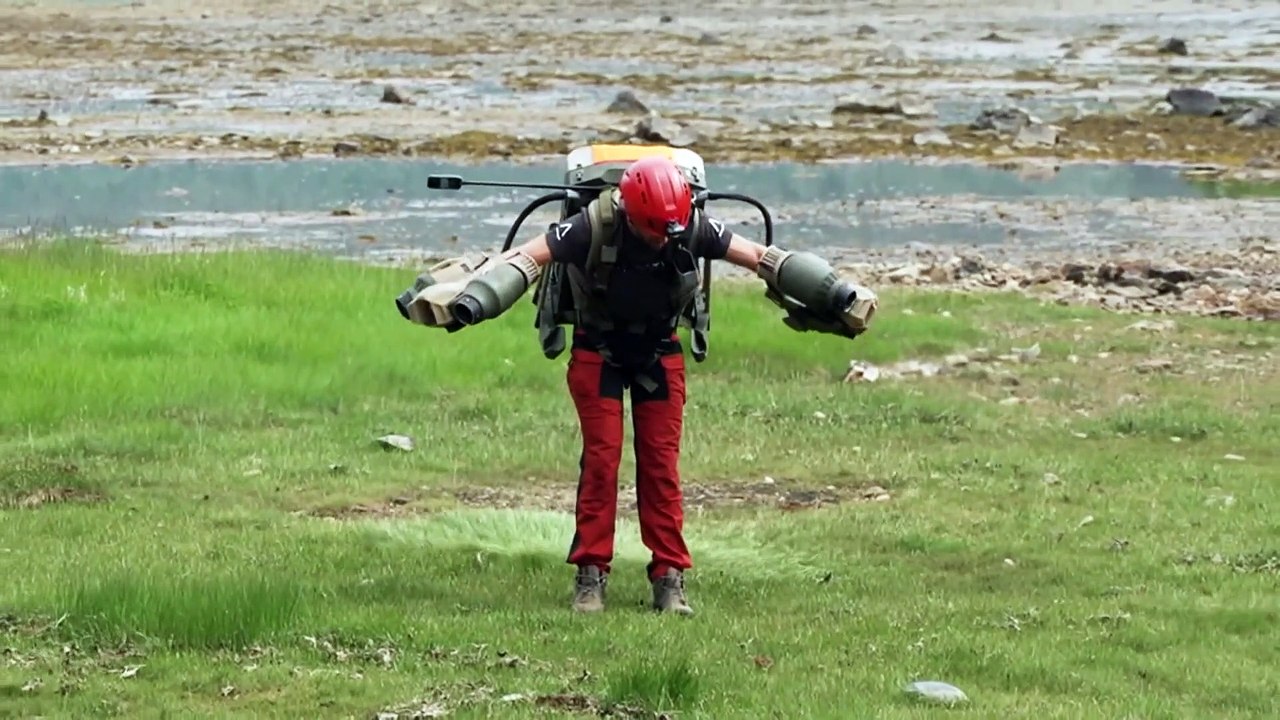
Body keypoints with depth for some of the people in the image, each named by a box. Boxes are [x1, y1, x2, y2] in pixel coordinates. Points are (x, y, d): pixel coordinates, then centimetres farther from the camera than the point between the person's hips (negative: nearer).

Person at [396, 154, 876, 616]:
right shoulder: (593, 228, -28)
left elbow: (761, 258, -13)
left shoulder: (693, 229, -20)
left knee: (661, 462, -2)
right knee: (601, 459, -7)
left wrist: (838, 295, -13)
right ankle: (590, 573, -2)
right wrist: (475, 302, -49)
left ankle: (669, 575, 2)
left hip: (660, 353, 2)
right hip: (599, 353, -2)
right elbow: (528, 258, -34)